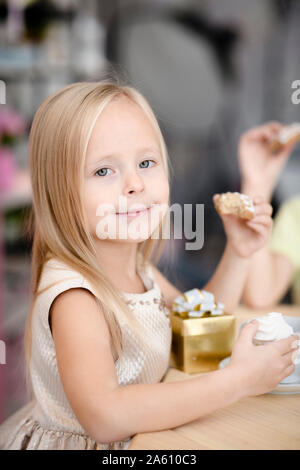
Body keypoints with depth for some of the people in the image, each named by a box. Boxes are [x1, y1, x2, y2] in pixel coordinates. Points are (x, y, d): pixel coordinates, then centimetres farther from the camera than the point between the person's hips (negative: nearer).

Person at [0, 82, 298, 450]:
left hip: (137, 434, 7)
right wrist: (238, 381, -32)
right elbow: (104, 418, -35)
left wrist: (237, 254, -2)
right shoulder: (72, 295, -27)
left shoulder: (137, 268, -4)